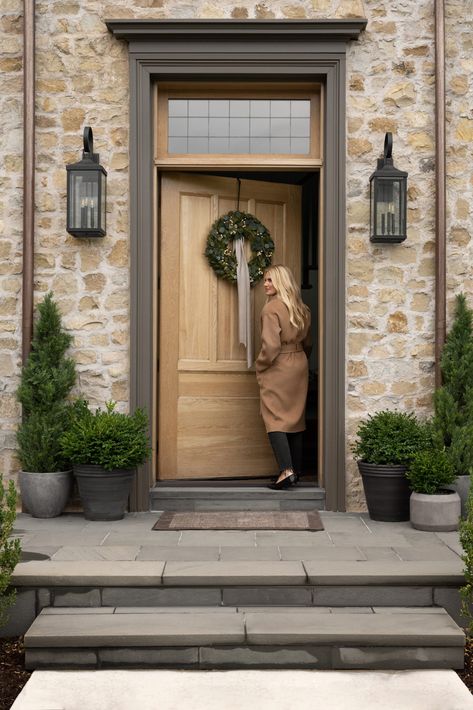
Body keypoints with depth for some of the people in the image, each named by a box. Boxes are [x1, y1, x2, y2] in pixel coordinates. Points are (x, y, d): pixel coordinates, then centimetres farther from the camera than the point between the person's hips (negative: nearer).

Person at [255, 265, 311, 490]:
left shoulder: (272, 308, -15)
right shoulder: (301, 309, 9)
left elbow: (270, 345, -21)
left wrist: (259, 366, -6)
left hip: (278, 369, -8)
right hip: (300, 368, 8)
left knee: (275, 419, -6)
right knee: (296, 419, 12)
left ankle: (286, 471, -17)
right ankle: (296, 471, 19)